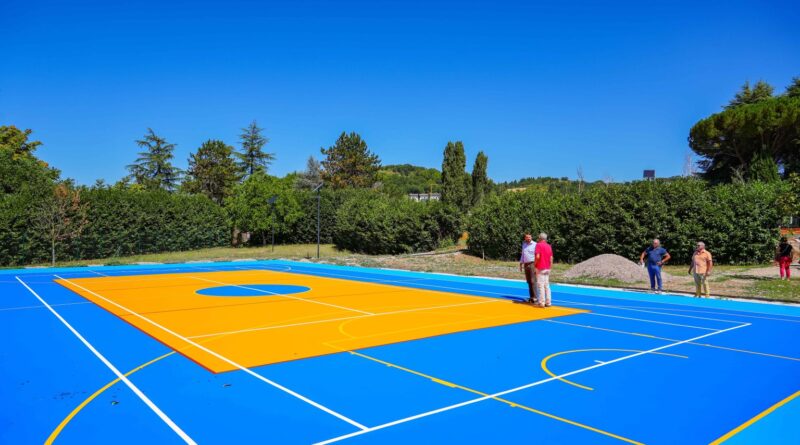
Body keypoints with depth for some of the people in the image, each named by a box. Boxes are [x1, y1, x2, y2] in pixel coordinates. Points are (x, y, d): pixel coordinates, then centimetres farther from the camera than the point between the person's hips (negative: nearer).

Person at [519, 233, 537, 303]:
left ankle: (534, 298, -11)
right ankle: (531, 297, 14)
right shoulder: (524, 244, 14)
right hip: (526, 265, 6)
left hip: (532, 264, -6)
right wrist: (521, 264, 21)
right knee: (529, 282, 8)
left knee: (533, 281, -11)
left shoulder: (535, 245, -6)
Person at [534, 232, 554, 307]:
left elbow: (538, 256, -19)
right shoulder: (549, 246, 10)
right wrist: (550, 267, 16)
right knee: (547, 285, 11)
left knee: (540, 285, -4)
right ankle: (548, 302, 12)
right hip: (547, 268, 6)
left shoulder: (538, 245, -9)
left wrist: (534, 264, -5)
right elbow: (551, 258, 9)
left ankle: (542, 302, -5)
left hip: (540, 268, -6)